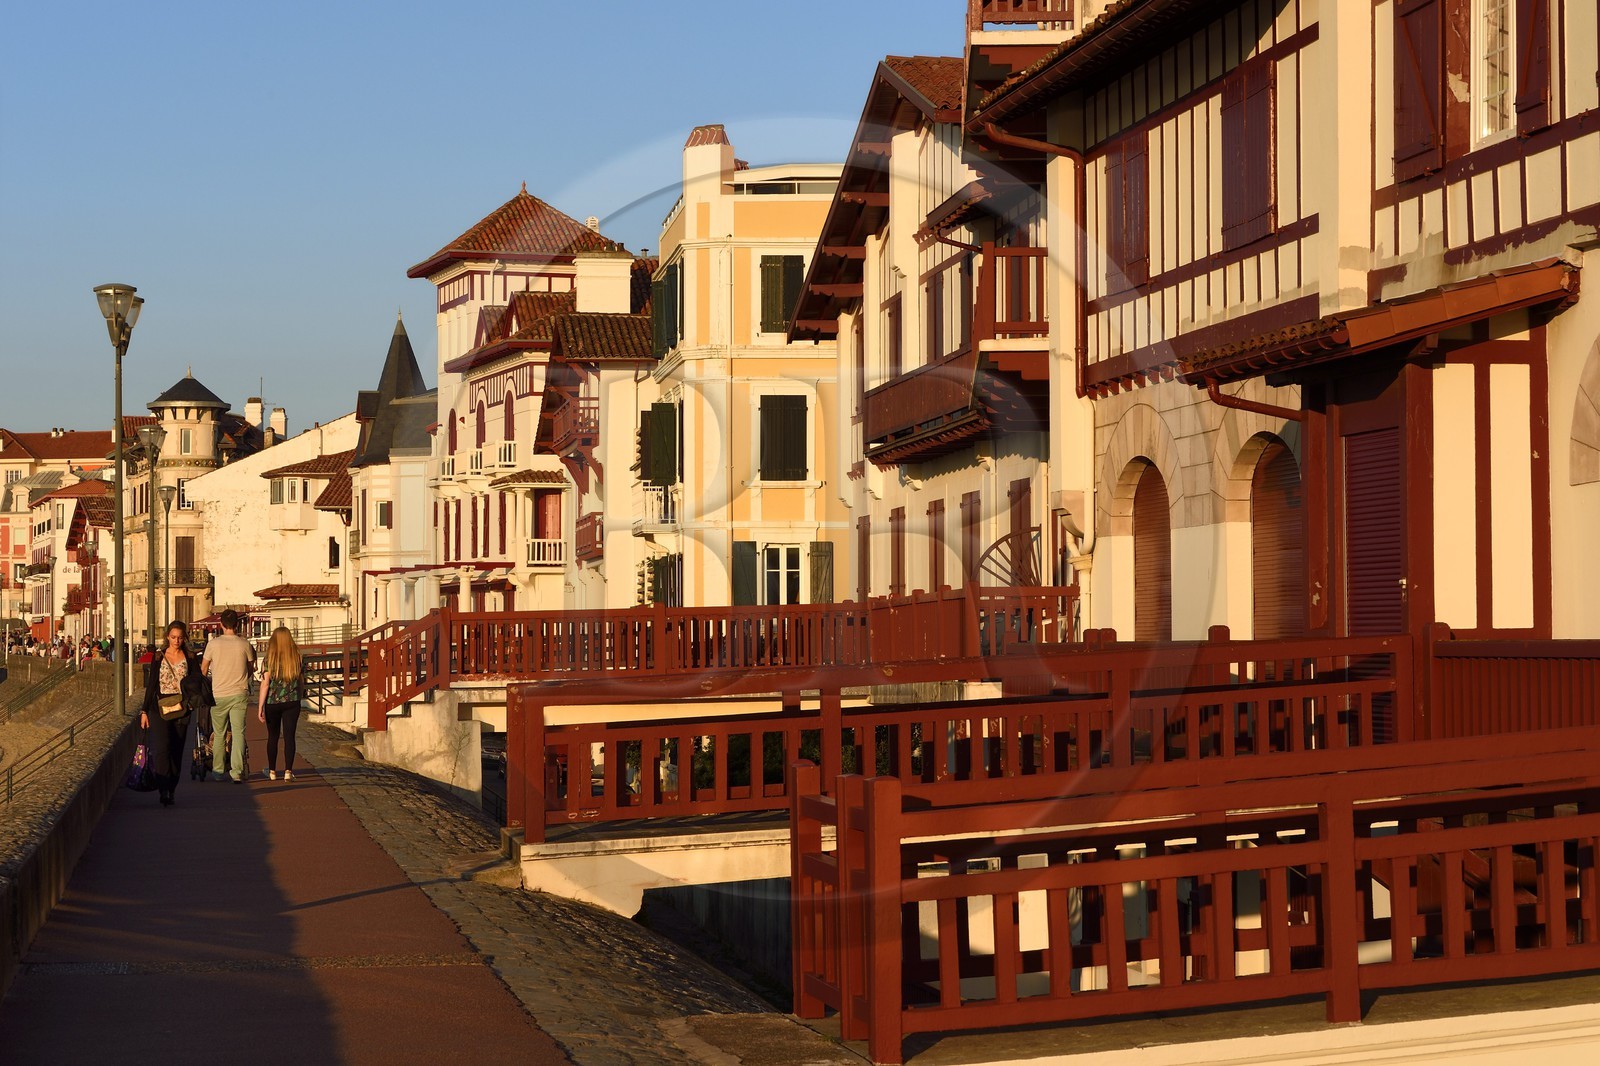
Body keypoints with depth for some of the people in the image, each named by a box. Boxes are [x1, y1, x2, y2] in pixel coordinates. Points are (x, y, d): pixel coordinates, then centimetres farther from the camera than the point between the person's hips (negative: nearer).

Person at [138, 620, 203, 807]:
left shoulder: (190, 658, 6)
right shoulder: (159, 657, 5)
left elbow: (197, 683, 6)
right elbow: (151, 684, 6)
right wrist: (144, 710, 3)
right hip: (160, 708, -1)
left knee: (176, 751, 5)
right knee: (161, 748, -16)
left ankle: (170, 791, 16)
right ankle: (164, 791, -19)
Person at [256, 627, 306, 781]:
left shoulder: (270, 658, -8)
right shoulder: (297, 657, 0)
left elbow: (265, 683, -9)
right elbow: (302, 681, 8)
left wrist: (260, 706, -6)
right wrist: (299, 698, 24)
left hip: (272, 702, -1)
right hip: (292, 702, 1)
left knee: (273, 737, 12)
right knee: (289, 736, 1)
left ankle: (272, 771, 18)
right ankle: (288, 771, -6)